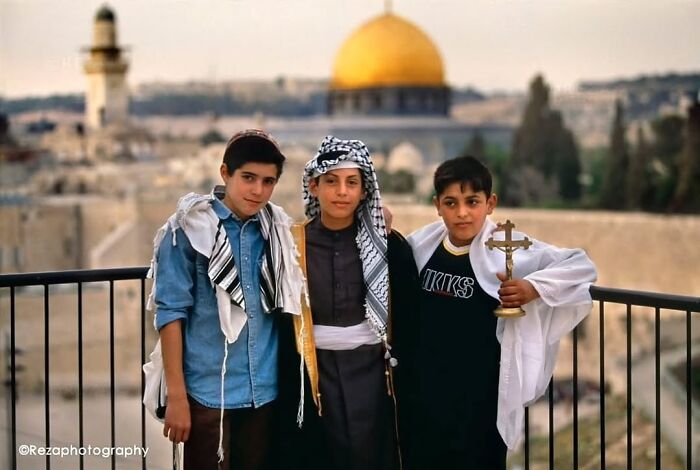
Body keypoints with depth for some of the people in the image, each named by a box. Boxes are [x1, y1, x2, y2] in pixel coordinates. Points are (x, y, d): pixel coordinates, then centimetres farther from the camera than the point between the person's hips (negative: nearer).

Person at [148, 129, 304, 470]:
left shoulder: (277, 230, 6)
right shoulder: (189, 229, -6)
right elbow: (171, 312, -7)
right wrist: (176, 396, -10)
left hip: (265, 392, 4)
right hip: (209, 394, -4)